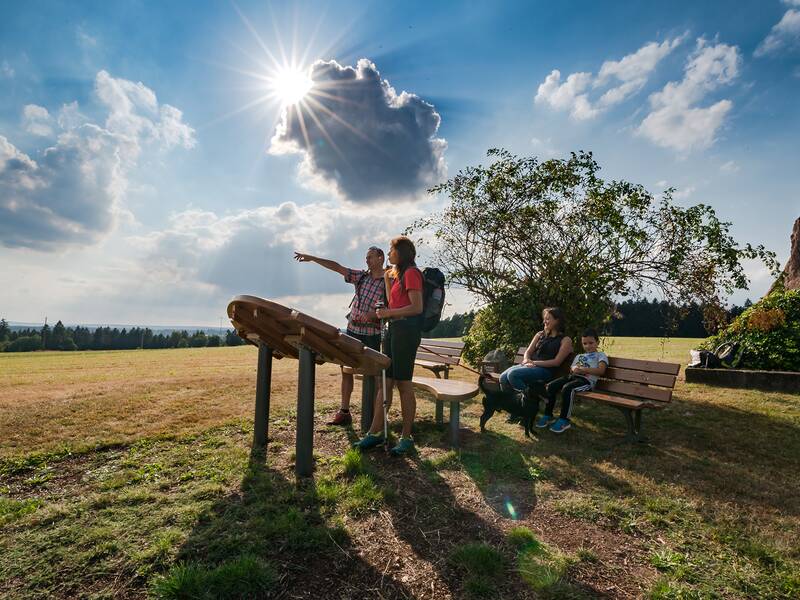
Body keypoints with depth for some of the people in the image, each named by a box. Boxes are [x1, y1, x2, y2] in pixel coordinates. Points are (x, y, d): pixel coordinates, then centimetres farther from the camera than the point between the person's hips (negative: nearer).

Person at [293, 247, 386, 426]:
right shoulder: (361, 276, 8)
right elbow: (337, 267, 6)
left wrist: (373, 315, -29)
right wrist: (312, 258, 2)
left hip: (372, 334, -5)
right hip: (352, 330, 5)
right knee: (346, 369, 6)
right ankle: (344, 412, 16)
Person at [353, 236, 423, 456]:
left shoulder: (411, 273, -8)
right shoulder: (398, 274, 21)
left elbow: (417, 307, -17)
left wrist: (389, 313, -17)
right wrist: (387, 279, 17)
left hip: (407, 329, -9)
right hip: (394, 328, 9)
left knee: (403, 383, -3)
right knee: (385, 382, 9)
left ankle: (406, 437, 10)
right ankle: (375, 432, 16)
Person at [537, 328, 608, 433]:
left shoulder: (600, 355, 12)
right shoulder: (579, 356, 30)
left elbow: (601, 371, -6)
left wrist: (583, 369, -14)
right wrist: (574, 369, -5)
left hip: (587, 380, -6)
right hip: (572, 376, 6)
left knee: (567, 388, -35)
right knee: (551, 385, -18)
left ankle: (564, 420, -26)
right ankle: (548, 415, -10)